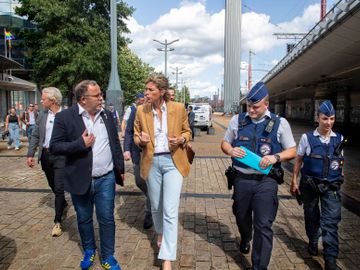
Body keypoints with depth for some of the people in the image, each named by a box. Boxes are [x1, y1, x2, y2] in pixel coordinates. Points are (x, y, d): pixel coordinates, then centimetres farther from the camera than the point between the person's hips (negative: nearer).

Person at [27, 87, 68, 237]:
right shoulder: (42, 114, 4)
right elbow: (35, 135, 8)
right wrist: (30, 154, 3)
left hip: (61, 156, -5)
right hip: (45, 155, 5)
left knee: (59, 188, -5)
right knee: (53, 186, 20)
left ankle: (57, 222, 5)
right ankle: (63, 203, 47)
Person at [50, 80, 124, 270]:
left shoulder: (107, 115, 4)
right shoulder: (65, 117, -8)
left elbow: (115, 143, 9)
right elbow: (54, 147, -9)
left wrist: (120, 169, 10)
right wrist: (81, 144, -21)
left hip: (106, 179, 2)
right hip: (80, 180, -1)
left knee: (107, 219, 7)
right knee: (84, 219, 16)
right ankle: (89, 250, 39)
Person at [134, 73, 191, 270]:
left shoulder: (178, 108, -4)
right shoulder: (141, 110, 0)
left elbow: (187, 131, 9)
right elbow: (136, 135, 10)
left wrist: (181, 140, -13)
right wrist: (141, 140, -14)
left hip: (173, 162, -2)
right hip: (151, 162, 3)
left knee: (170, 211, -7)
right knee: (156, 206, 18)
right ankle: (160, 233, 49)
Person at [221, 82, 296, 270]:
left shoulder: (279, 123, -2)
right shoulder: (237, 120, 3)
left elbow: (292, 151, 4)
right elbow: (225, 143, 12)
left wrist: (275, 157, -16)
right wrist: (230, 150, -11)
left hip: (266, 181, -2)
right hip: (241, 179, 3)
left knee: (263, 225, -3)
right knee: (241, 217, 22)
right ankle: (245, 240, 55)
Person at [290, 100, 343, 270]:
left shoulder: (339, 139, 2)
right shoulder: (307, 138, -6)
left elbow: (340, 161, 13)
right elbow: (298, 160, -1)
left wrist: (341, 178, 13)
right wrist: (294, 181, 0)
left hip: (331, 186, 1)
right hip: (310, 185, -1)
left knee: (331, 221, -4)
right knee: (311, 216, 16)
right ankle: (313, 242, 42)